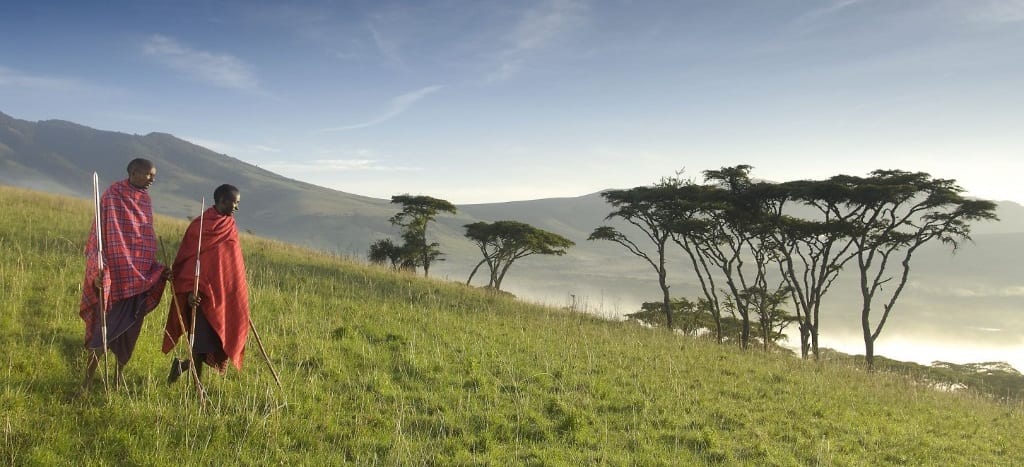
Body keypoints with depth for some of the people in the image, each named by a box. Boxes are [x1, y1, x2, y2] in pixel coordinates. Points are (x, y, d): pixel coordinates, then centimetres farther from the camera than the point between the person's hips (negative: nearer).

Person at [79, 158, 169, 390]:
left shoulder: (145, 200, 11)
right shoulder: (112, 196, -7)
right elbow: (98, 234, -10)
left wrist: (158, 270, 11)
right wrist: (98, 271, -20)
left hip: (139, 277, 6)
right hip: (114, 275, -6)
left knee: (130, 328, 11)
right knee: (106, 325, -3)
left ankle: (120, 372, 25)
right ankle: (89, 378, 7)